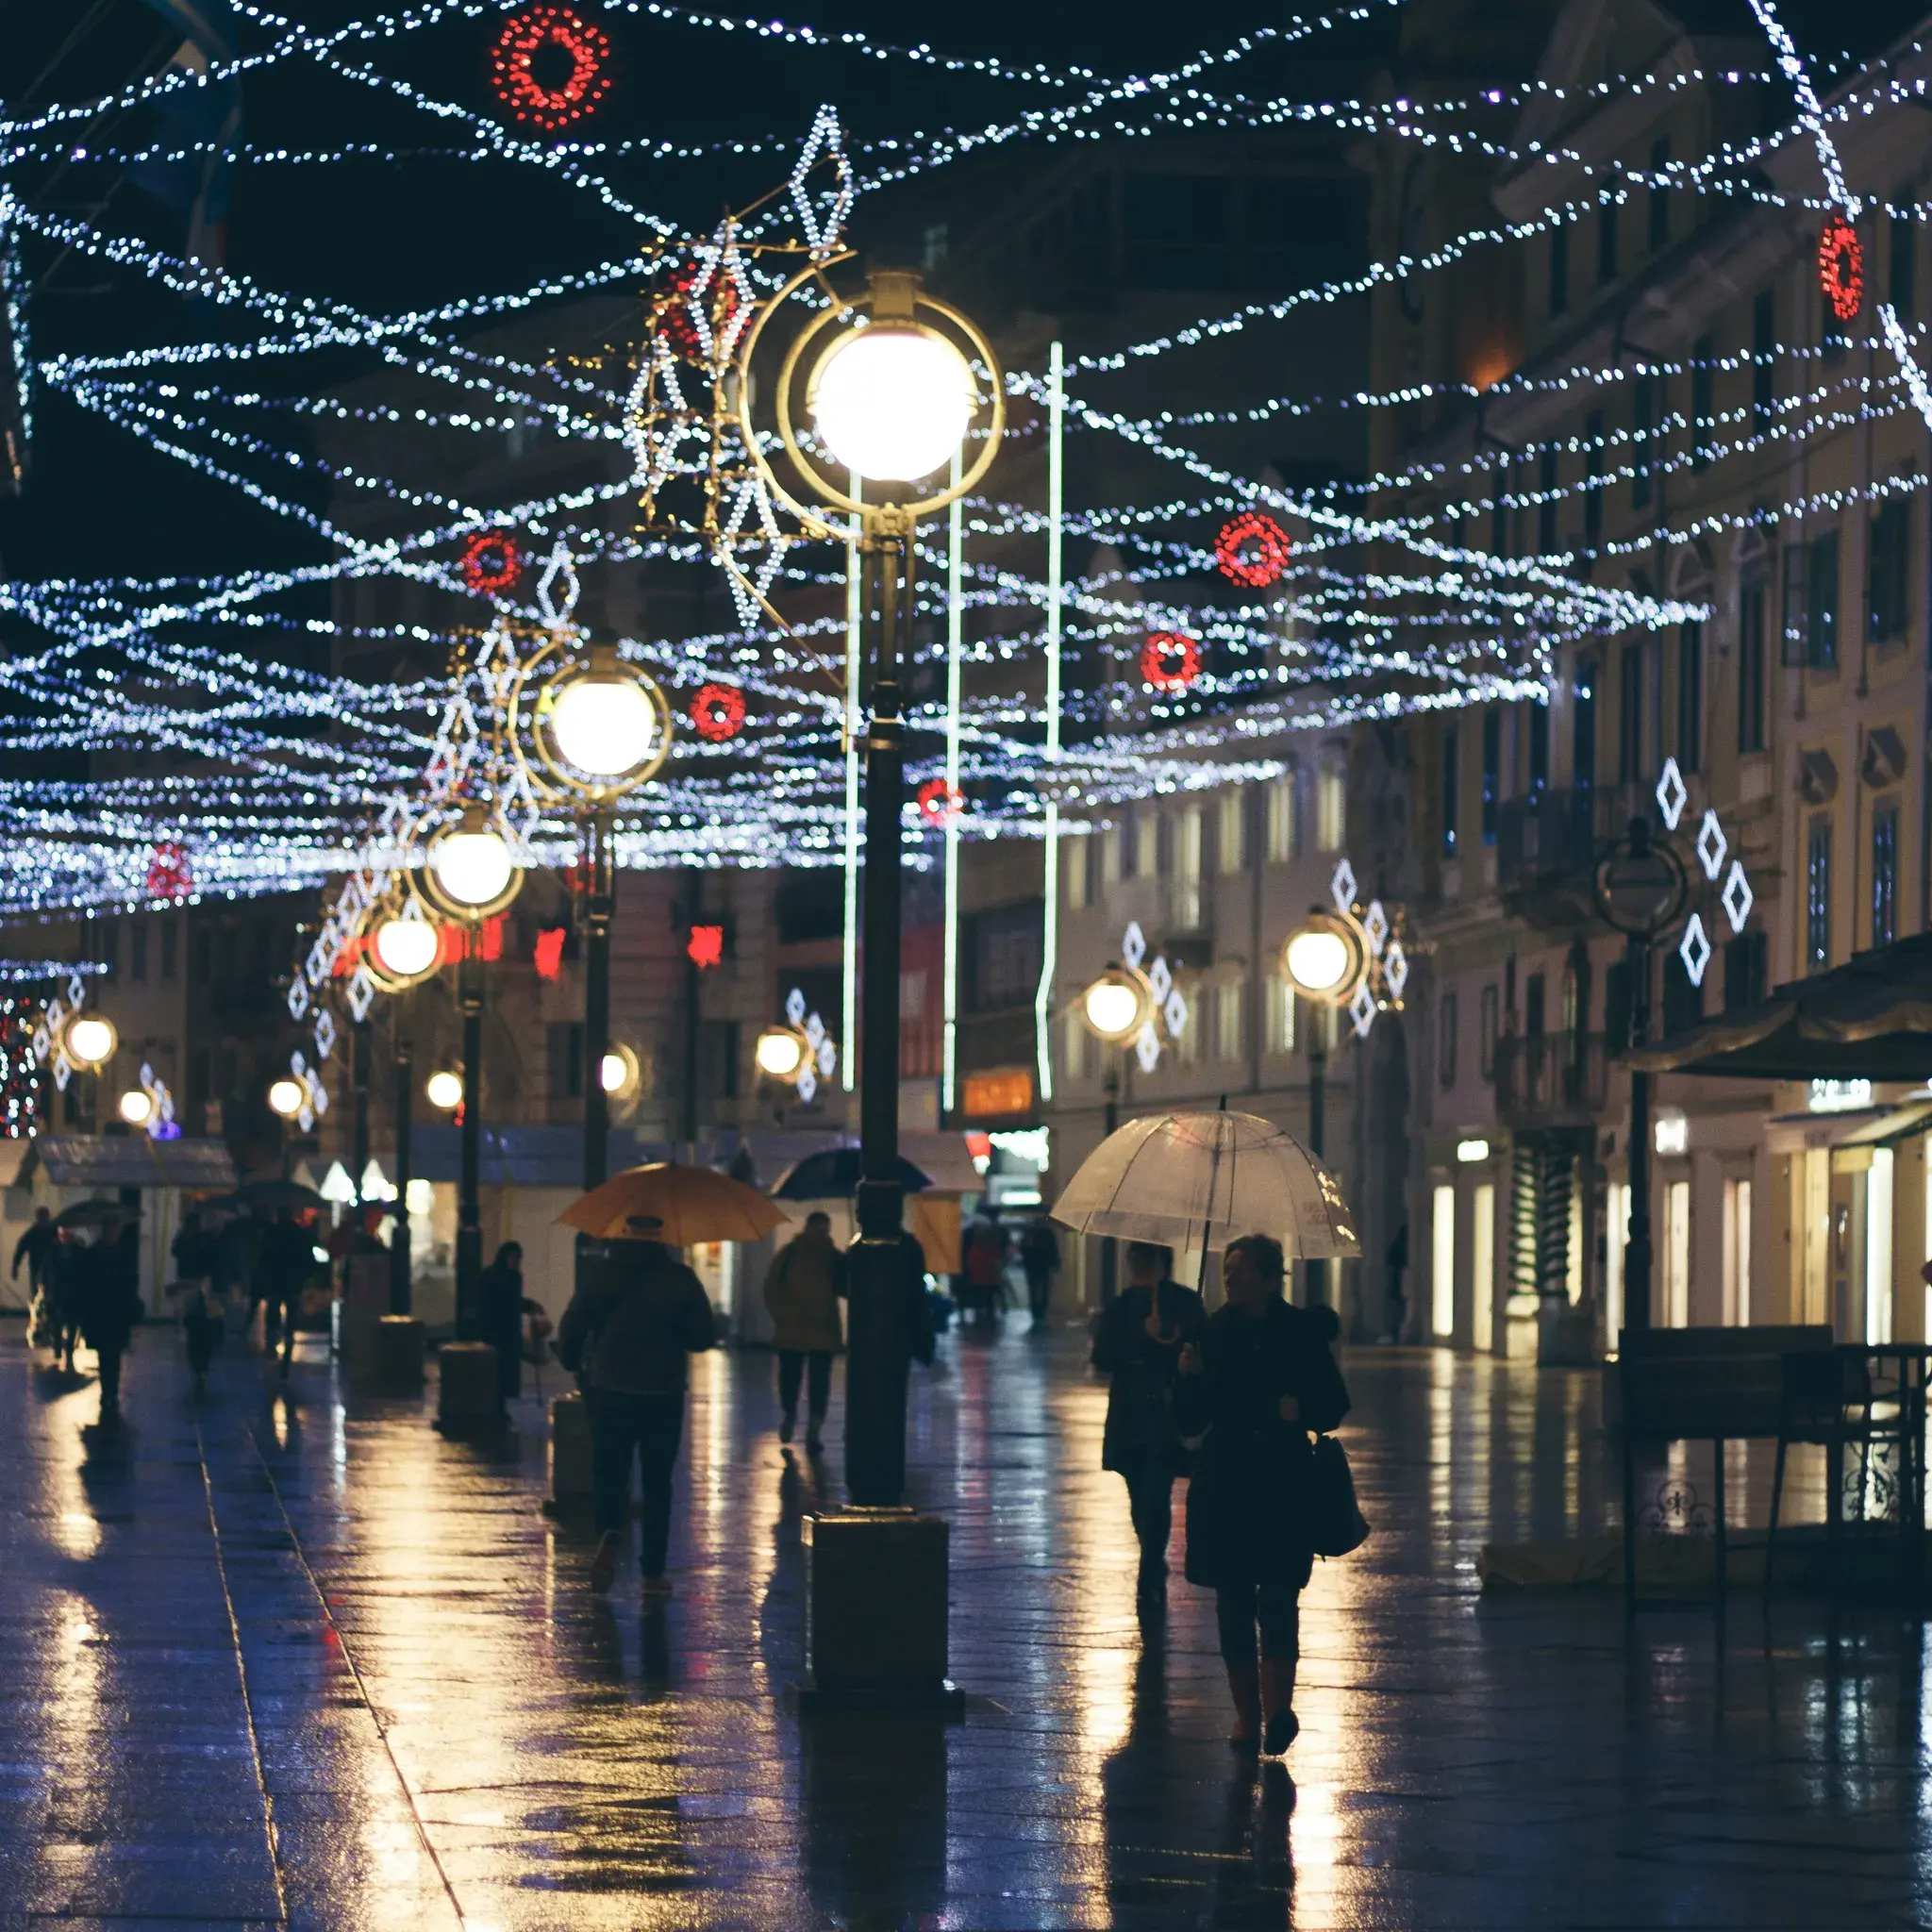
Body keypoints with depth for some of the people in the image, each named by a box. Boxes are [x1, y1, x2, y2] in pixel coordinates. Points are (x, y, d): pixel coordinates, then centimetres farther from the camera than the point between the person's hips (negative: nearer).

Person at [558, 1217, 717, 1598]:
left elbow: (571, 1330, -1)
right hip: (664, 1395, 0)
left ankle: (609, 1538, -21)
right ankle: (653, 1572, 9)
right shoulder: (681, 1279, -5)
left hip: (610, 1392, 0)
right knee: (657, 1484, 10)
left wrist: (574, 1365, 19)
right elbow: (705, 1337, -2)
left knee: (608, 1472, 9)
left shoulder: (599, 1276, -3)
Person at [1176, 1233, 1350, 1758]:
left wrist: (1301, 1411, -15)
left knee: (1277, 1598, -12)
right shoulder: (1214, 1333, 6)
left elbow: (1334, 1407, 5)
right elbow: (1191, 1422, 6)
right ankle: (1247, 1715, 11)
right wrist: (1188, 1378, -13)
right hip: (1225, 1491, 3)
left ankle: (1277, 1706, -17)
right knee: (1233, 1603, 4)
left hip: (1285, 1488, -3)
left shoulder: (1301, 1333, 0)